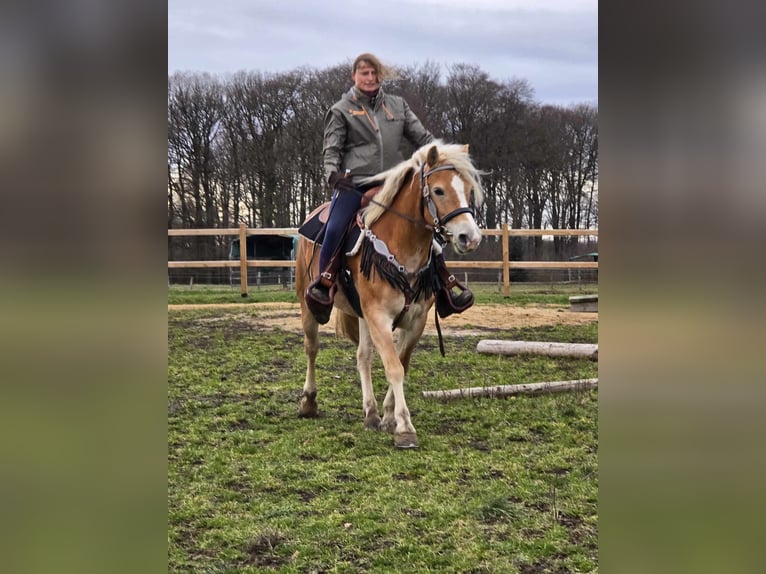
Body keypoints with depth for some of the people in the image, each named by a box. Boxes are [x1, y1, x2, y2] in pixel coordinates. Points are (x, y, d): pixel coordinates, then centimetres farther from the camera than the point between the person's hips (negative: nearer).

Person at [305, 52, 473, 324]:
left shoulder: (398, 105, 18)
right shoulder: (341, 110, 9)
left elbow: (422, 137, 17)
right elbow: (331, 149, 3)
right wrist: (333, 174, -17)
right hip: (354, 182, -3)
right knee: (334, 230, -25)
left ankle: (445, 291, 8)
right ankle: (323, 286, -13)